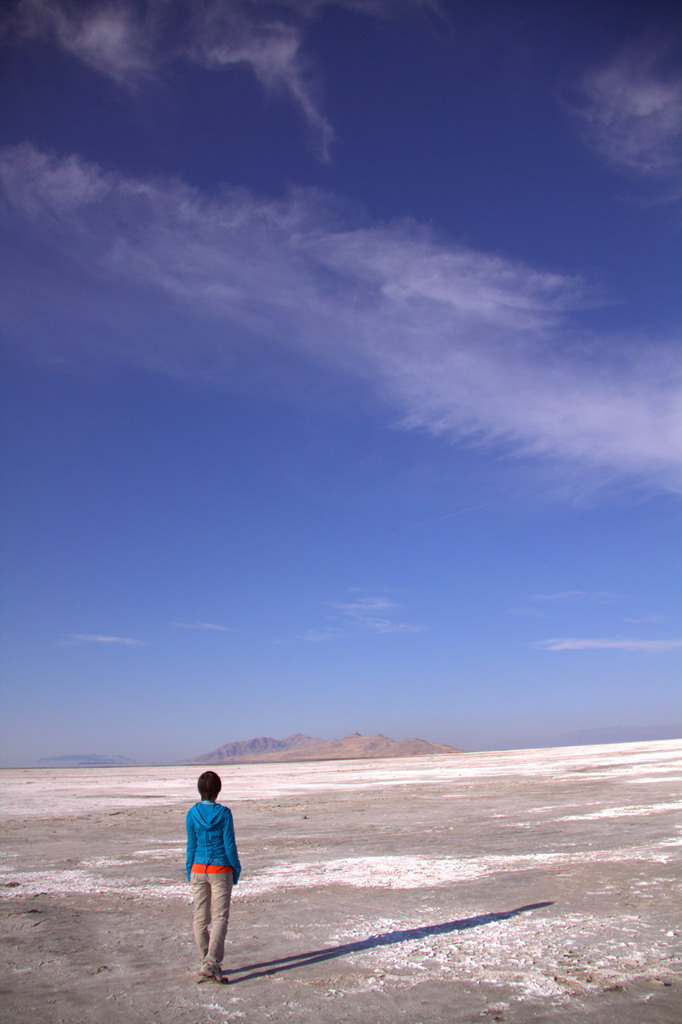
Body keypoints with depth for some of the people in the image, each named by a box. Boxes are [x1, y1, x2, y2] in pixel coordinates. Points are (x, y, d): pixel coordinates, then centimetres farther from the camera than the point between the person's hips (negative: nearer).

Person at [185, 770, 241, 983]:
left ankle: (207, 963, 20)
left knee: (200, 918, 13)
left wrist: (189, 872, 12)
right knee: (220, 917, 3)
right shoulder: (224, 813, -11)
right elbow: (229, 845, -7)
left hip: (198, 869, 3)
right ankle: (210, 963, -8)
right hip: (220, 870, -3)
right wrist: (236, 870, 4)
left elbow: (191, 846, 3)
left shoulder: (192, 814, -3)